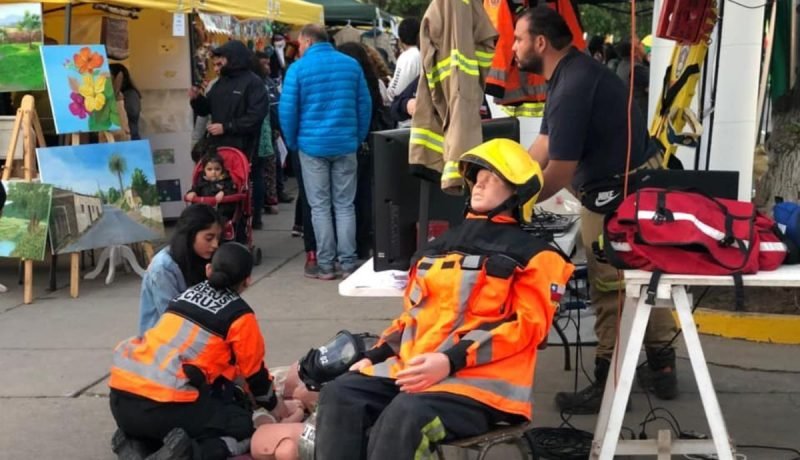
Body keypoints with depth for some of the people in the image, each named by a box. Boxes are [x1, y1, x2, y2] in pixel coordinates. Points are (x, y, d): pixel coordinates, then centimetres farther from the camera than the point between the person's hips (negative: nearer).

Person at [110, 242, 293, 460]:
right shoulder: (240, 316, 2)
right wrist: (273, 404, 33)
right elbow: (253, 371, 13)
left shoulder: (188, 294, 22)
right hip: (165, 403, -7)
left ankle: (133, 441, 9)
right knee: (243, 427, 12)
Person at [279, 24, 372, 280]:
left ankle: (326, 266, 4)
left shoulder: (298, 69, -4)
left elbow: (287, 110, -5)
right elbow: (365, 104, 5)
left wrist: (292, 142, 7)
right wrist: (359, 137, 11)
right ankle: (348, 264, 7)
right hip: (345, 145, 2)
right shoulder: (351, 65, 5)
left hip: (313, 146, -2)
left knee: (320, 207, 4)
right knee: (345, 206, 7)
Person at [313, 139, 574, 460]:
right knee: (340, 396, -17)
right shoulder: (443, 245, 26)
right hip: (410, 367, 7)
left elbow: (526, 325, -8)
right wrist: (374, 356, 10)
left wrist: (450, 361, -19)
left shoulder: (531, 254, 6)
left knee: (403, 419, -34)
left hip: (480, 379, -7)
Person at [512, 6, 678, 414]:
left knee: (609, 289, -1)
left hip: (618, 193, -10)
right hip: (638, 182, 11)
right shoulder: (570, 73, 7)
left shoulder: (572, 87, -25)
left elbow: (559, 174, -22)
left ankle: (609, 385, 10)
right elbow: (544, 145, 8)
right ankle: (661, 368, 30)